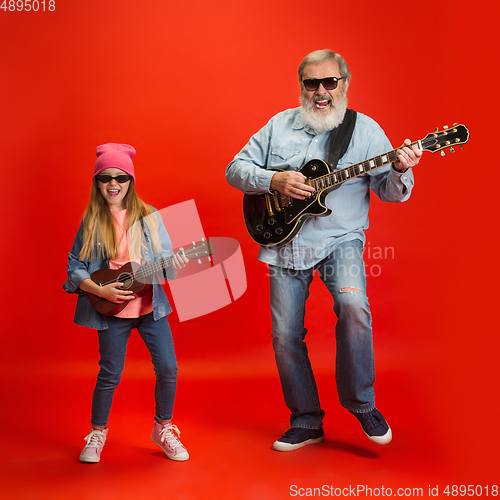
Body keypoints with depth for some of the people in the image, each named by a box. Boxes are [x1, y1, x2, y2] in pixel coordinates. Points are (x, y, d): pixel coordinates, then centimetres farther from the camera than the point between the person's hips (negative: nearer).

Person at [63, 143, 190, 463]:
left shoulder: (148, 217, 1)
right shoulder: (92, 222, -2)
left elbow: (164, 259, 2)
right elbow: (75, 266, -1)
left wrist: (175, 264, -21)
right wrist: (101, 290, -14)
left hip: (150, 305, 2)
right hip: (111, 310, -1)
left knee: (168, 368, -1)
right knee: (110, 374, 5)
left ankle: (163, 428, 22)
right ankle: (97, 432, 29)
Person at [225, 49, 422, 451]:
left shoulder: (365, 129, 3)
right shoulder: (280, 125, 8)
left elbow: (390, 192, -1)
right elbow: (236, 169, 6)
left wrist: (400, 170, -24)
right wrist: (274, 180, -12)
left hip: (340, 240, -2)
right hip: (284, 243, 3)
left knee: (353, 307, -28)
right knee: (285, 336, 2)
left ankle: (361, 405, -4)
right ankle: (306, 422, 22)